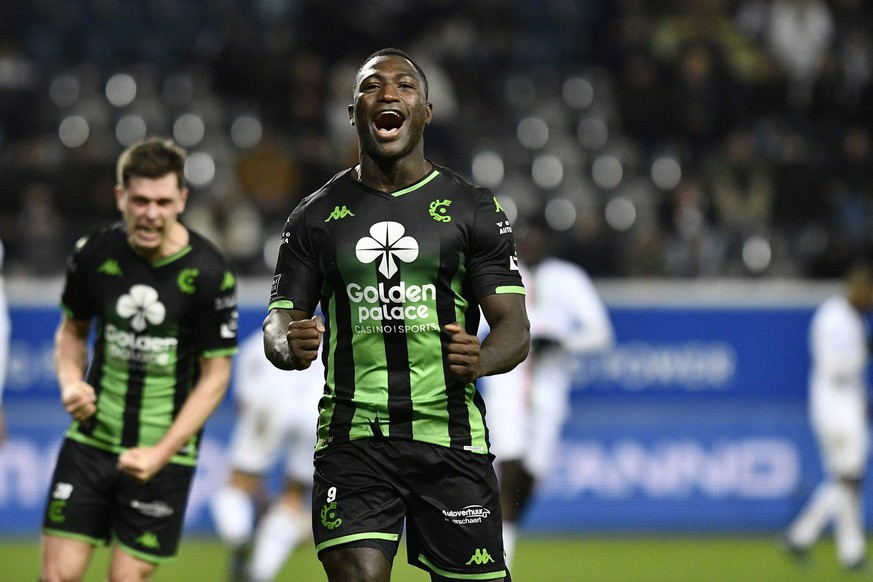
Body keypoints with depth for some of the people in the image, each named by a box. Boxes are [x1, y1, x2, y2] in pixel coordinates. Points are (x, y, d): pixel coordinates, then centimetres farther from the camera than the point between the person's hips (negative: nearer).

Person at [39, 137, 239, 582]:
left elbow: (215, 375, -7)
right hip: (91, 441, 3)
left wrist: (161, 453, -15)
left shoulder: (209, 274, -13)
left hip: (165, 452, -3)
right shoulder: (94, 254, -3)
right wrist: (71, 383, -7)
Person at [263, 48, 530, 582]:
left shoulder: (476, 210, 6)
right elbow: (279, 323, 10)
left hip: (451, 438, 0)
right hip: (353, 439, 0)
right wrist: (288, 345, -16)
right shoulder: (317, 217, 11)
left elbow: (515, 328, 2)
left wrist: (482, 359, -22)